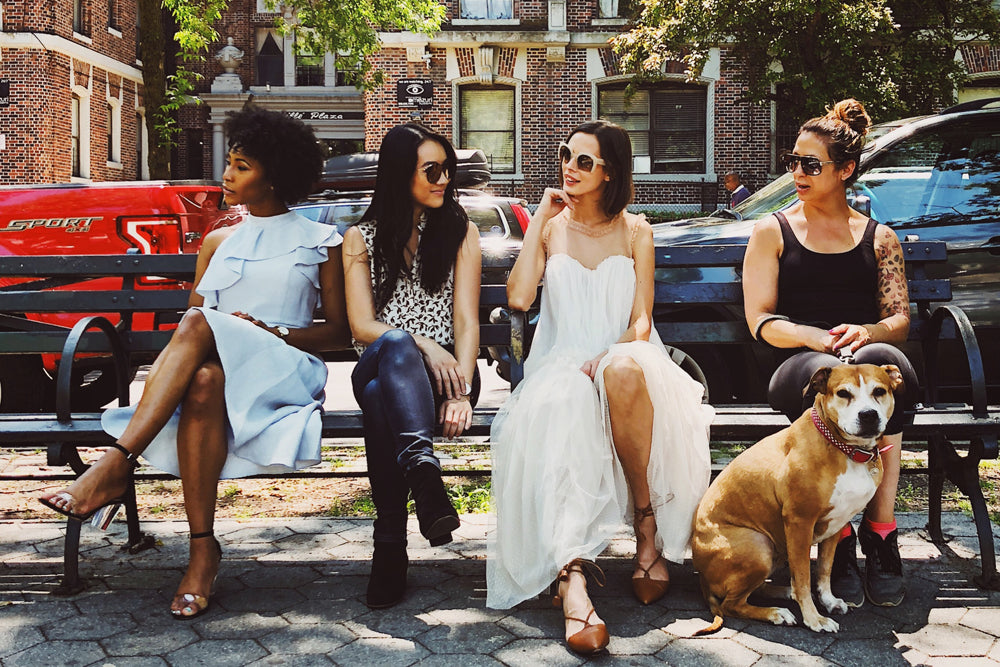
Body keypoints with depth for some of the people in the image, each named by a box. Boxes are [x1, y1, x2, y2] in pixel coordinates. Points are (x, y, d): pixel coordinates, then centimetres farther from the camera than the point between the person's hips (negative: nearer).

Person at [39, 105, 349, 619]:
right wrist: (175, 360, -5)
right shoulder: (219, 242, 25)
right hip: (217, 368, 3)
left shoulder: (321, 241, 13)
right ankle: (202, 549, -40)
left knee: (200, 325, -35)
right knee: (203, 381, -38)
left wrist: (275, 333, -8)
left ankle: (114, 468, -39)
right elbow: (189, 321, 20)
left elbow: (339, 330, 9)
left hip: (285, 373, -3)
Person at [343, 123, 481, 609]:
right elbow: (361, 326, 1)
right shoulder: (361, 238, 12)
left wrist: (462, 390, -17)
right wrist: (419, 344, -20)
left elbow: (466, 319, 1)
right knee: (394, 346, -39)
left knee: (381, 398, -37)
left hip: (443, 367, 0)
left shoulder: (460, 231, 12)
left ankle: (391, 545, -44)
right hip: (379, 365, 0)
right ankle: (424, 472, -57)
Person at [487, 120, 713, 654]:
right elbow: (518, 297, -4)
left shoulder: (635, 230, 13)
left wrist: (615, 354, -18)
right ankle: (572, 578, -52)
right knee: (559, 413, -38)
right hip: (561, 365, 0)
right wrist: (540, 219, 0)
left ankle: (647, 522, -25)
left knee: (624, 371, -40)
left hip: (625, 358, 0)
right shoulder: (549, 226, 14)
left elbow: (641, 318, 4)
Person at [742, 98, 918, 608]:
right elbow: (760, 321, 5)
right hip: (797, 368, -1)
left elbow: (900, 319, 11)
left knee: (883, 361, -37)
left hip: (872, 355, 2)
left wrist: (866, 332, -13)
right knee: (826, 374, -39)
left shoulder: (879, 237, 21)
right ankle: (840, 541, -33)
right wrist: (818, 338, -14)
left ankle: (880, 530, -32)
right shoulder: (772, 232, 16)